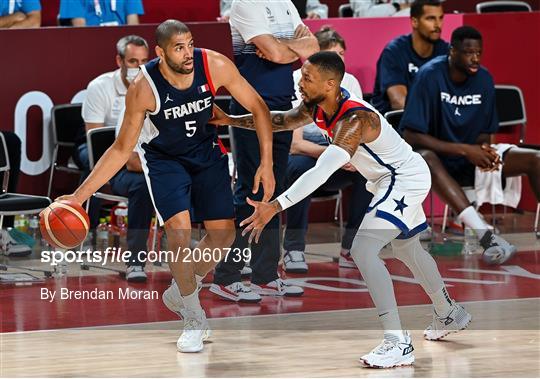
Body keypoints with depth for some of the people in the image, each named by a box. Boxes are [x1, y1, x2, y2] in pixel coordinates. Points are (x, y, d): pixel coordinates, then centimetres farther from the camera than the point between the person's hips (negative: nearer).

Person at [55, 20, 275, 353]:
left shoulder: (215, 65, -27)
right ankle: (194, 321, -3)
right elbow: (123, 148, -17)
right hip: (163, 157, -3)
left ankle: (182, 289, 28)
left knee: (224, 234, 2)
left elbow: (258, 108, -12)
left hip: (205, 150, 3)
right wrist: (80, 195, -22)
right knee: (179, 229, -19)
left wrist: (266, 163, -17)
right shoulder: (143, 89, -30)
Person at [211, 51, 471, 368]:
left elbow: (321, 173, -44)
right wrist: (231, 120, 2)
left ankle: (398, 344, -23)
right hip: (398, 179, 11)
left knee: (363, 249, -22)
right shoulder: (317, 107, -7)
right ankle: (450, 315, 51)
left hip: (405, 180, -11)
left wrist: (274, 207, -48)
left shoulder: (355, 120, -34)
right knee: (406, 248, 28)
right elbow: (281, 121, 11)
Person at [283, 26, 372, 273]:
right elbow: (294, 144, -21)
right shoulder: (296, 83, -15)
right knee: (300, 164, -38)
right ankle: (293, 250, -26)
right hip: (303, 156, -4)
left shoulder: (349, 82, -1)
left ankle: (351, 249, -14)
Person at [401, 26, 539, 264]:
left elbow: (485, 132, 8)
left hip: (472, 157, 5)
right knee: (426, 159, -42)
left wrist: (484, 149, -18)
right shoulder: (430, 76, -16)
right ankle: (485, 235, -54)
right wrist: (464, 150, -25)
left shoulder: (483, 79, -2)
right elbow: (411, 136, -20)